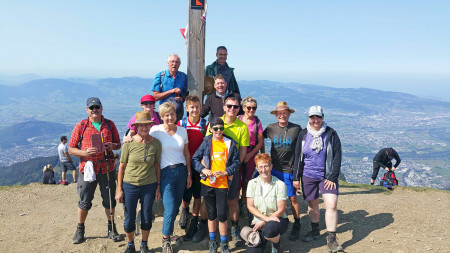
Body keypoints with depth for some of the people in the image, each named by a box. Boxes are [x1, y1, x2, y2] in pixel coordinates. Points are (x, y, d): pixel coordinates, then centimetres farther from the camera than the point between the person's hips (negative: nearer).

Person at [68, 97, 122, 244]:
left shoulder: (110, 125, 6)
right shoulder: (80, 126, 1)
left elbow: (118, 144, 13)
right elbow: (71, 149, 3)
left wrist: (112, 146, -10)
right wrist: (84, 152, -16)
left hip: (107, 168, 1)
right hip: (87, 168, -1)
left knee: (109, 200, 9)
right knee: (84, 202, 7)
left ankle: (111, 228, 26)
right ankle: (80, 230, 27)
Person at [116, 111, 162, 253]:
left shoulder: (156, 143, -4)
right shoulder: (129, 143, -8)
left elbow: (157, 166, 4)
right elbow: (122, 166, -2)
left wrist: (158, 187, 5)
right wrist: (119, 189, -2)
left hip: (149, 186, 1)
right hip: (130, 185, -1)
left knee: (146, 218, 12)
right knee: (129, 219, 9)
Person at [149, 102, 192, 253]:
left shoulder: (182, 131, 7)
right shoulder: (156, 130, -5)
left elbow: (187, 154, 11)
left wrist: (189, 174, 10)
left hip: (181, 171, 4)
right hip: (166, 172, -4)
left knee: (176, 206, 11)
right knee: (170, 209, -9)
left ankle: (168, 231, 34)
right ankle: (165, 240, 11)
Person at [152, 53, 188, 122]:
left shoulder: (184, 77, 8)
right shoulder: (159, 76, 2)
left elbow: (186, 94, 14)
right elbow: (155, 97, -2)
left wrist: (182, 98, -9)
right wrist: (171, 91, -10)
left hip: (179, 109, 2)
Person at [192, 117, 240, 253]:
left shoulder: (230, 143, 0)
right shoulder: (206, 143, 3)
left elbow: (236, 163, 2)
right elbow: (195, 159, 6)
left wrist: (225, 172, -11)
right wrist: (203, 170, -9)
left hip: (223, 183, -1)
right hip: (208, 183, 1)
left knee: (222, 215, -1)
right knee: (211, 214, 13)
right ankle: (212, 241, 30)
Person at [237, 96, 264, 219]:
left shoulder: (257, 122, 2)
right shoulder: (237, 120, -1)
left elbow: (260, 142, 3)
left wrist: (250, 154, -8)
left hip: (251, 154, 1)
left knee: (247, 180, 10)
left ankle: (244, 204, 26)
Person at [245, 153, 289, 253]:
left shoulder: (280, 184, -10)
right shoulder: (252, 183, -2)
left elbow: (281, 210, -9)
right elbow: (250, 206, -4)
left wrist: (263, 222, -14)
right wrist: (266, 218, -18)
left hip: (277, 219, -2)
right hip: (258, 220, 2)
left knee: (269, 230, -37)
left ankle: (276, 244, -2)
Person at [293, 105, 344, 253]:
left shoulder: (331, 134, -4)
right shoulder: (303, 135, 3)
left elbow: (337, 156, -3)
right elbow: (298, 157, 7)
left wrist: (333, 177, -9)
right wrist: (296, 177, 4)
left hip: (327, 176, -2)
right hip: (308, 176, 2)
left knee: (332, 205, -11)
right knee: (312, 204, 13)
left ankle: (331, 240, -1)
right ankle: (315, 231, 34)